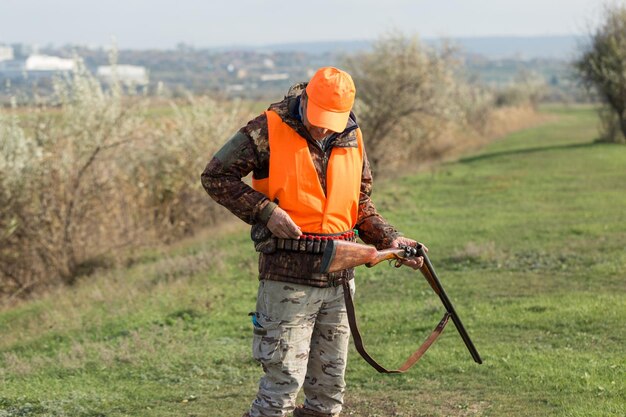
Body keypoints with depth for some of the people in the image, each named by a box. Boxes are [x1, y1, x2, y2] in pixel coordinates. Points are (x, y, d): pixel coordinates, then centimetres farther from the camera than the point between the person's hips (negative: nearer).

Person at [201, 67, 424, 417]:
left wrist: (390, 239, 1)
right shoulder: (269, 131, -8)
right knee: (284, 380, -8)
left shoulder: (352, 140, 8)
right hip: (288, 277, -6)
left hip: (339, 278, 6)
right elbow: (216, 177, -6)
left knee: (330, 388, 12)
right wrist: (265, 211, -15)